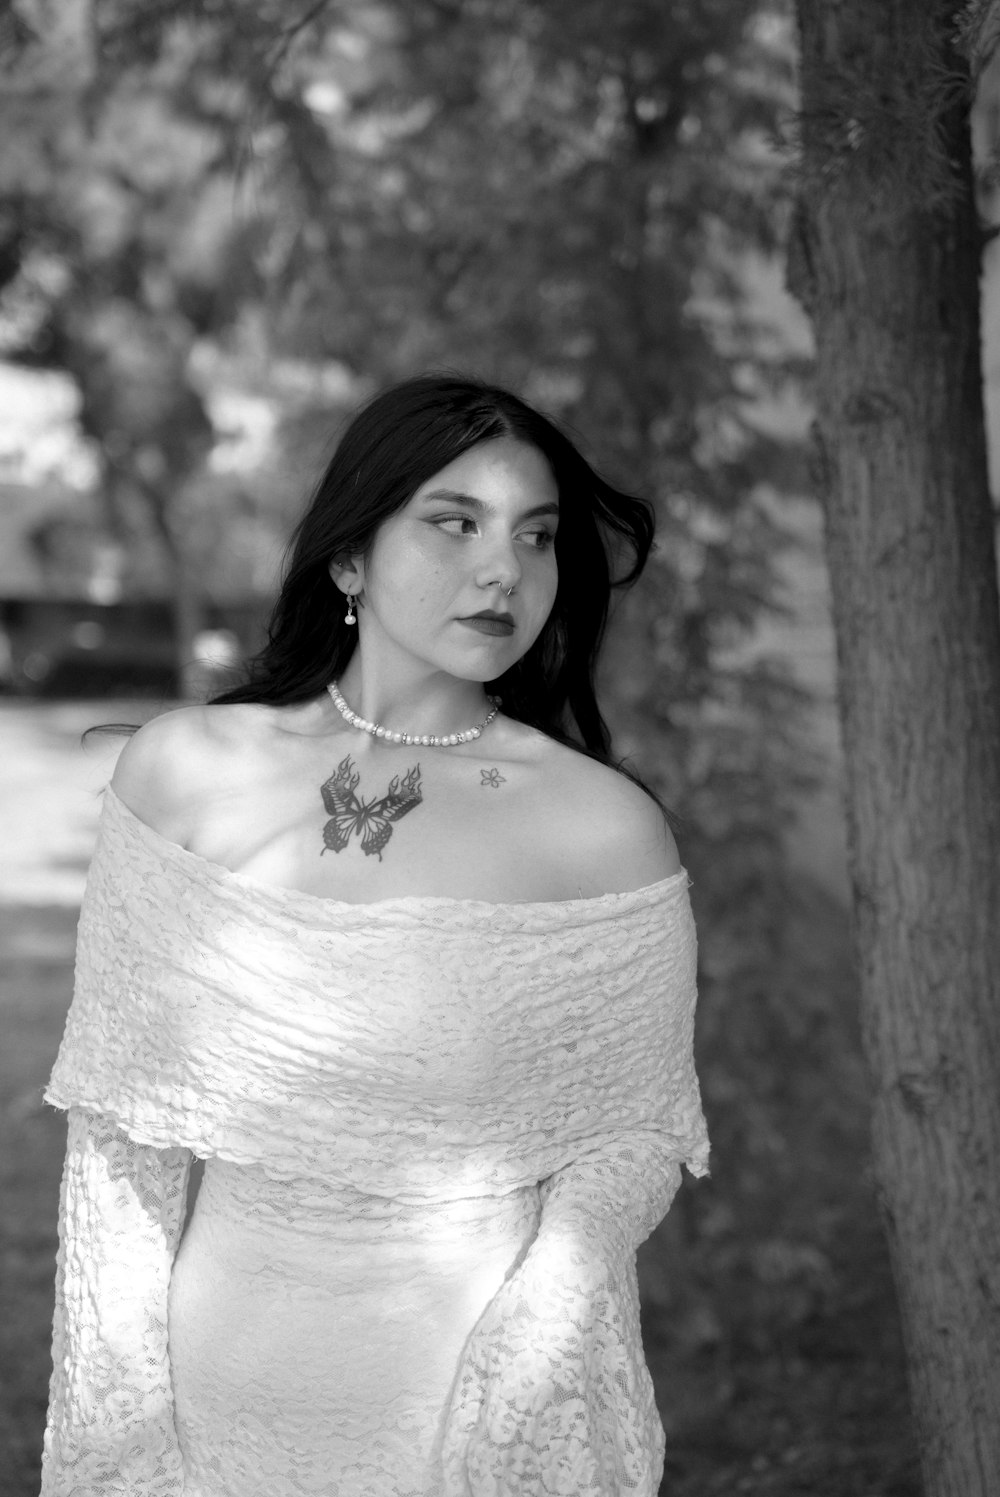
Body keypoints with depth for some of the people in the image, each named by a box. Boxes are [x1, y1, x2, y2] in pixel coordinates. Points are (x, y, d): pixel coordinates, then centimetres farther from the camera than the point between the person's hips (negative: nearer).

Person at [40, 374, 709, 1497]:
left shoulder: (606, 830, -10)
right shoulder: (180, 771, -4)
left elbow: (636, 1127, -1)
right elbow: (118, 1119, 0)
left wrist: (558, 1287, -19)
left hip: (485, 1407, -2)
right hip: (223, 1391, 2)